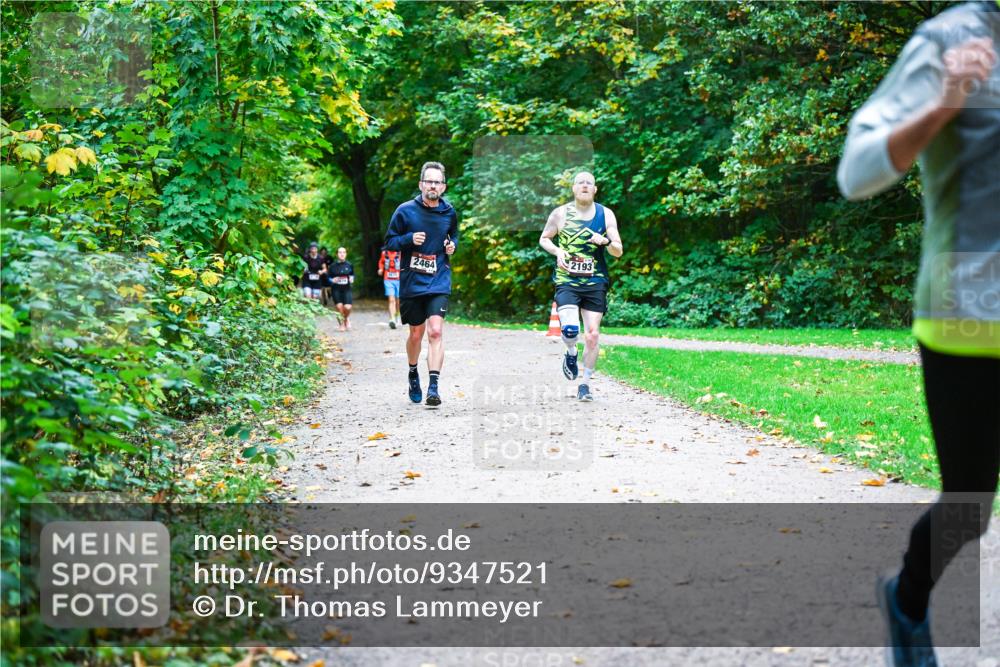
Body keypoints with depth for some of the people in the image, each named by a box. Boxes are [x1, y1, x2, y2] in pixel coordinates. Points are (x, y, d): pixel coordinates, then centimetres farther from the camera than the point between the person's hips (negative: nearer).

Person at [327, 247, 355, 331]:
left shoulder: (349, 265, 3)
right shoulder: (333, 266, 0)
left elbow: (352, 275, 16)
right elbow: (329, 277, 8)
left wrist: (351, 279, -6)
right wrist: (333, 280, -13)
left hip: (346, 289, 0)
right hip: (336, 289, 0)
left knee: (347, 307, -13)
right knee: (339, 307, -6)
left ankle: (347, 318, 21)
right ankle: (342, 324, 15)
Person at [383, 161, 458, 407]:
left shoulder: (449, 212, 4)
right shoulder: (405, 210, -5)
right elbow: (389, 242, 0)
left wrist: (453, 245, 1)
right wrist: (410, 239, -18)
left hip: (439, 282, 0)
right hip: (411, 282, 0)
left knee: (435, 331, -15)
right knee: (416, 334, 10)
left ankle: (433, 386, -17)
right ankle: (413, 374, 38)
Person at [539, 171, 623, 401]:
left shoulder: (606, 214, 3)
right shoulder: (560, 214, 1)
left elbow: (618, 251, 3)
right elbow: (543, 239, 13)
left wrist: (606, 241, -19)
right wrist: (557, 251, -7)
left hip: (595, 283, 1)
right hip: (566, 281, -1)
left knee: (592, 335, -1)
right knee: (570, 329, -20)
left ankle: (585, 384, 15)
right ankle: (571, 354, 16)